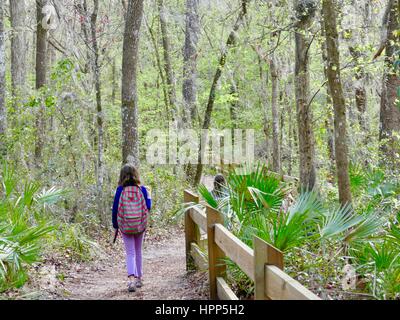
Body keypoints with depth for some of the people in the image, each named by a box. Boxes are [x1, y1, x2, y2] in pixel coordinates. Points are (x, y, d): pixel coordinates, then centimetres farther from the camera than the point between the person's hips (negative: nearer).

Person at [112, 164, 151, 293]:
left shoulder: (120, 190, -8)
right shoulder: (141, 189, -7)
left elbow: (115, 209, -5)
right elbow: (148, 206, -4)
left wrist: (115, 225, 7)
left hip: (125, 226, -1)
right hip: (140, 226, 1)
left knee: (130, 253, 2)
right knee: (138, 252, 18)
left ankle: (131, 278, -20)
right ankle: (138, 278, 27)